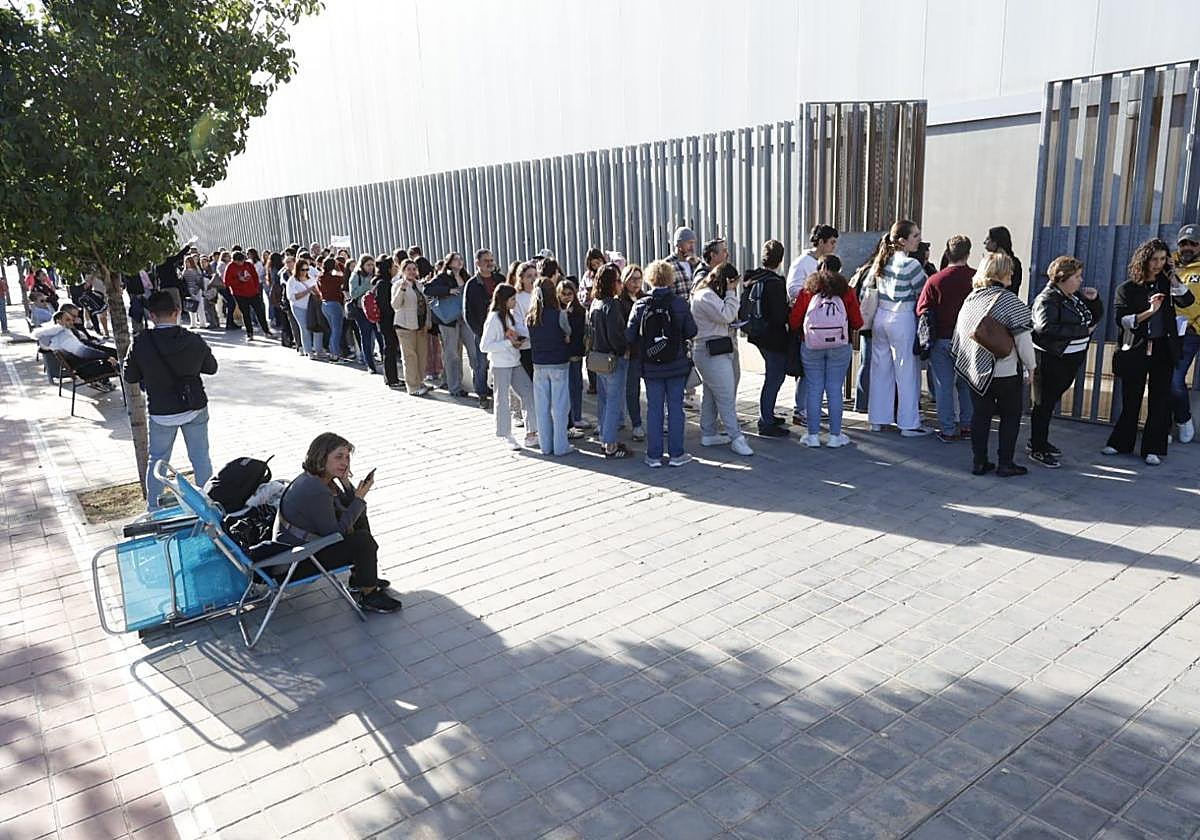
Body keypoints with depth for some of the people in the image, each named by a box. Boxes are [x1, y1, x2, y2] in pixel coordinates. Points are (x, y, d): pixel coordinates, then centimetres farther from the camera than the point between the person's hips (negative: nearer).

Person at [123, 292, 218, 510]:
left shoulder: (141, 343, -15)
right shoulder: (194, 340, -13)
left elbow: (130, 377, -4)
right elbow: (211, 367, 3)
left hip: (161, 412, 0)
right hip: (195, 409, 0)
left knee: (157, 460, 16)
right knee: (201, 458, 12)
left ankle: (154, 509, 25)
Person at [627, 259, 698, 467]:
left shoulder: (640, 305, -6)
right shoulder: (680, 303, -8)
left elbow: (629, 335, -6)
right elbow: (691, 332, -3)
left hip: (651, 367, 1)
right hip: (677, 364, -1)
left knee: (654, 409, 8)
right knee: (675, 408, 7)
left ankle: (654, 455, 12)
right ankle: (676, 454, 11)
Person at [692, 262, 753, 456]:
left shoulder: (709, 294, 18)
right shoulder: (705, 296, -17)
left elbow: (725, 318, 22)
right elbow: (726, 315, -21)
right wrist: (731, 292, -14)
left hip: (716, 351, 11)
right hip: (712, 352, -11)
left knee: (711, 394, 15)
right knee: (726, 396, -10)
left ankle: (708, 434, 22)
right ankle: (736, 438, -8)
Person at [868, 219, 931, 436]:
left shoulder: (881, 261, 5)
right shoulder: (910, 264, -15)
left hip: (880, 318, 7)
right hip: (902, 319, -7)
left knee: (880, 368, 12)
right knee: (907, 372, 1)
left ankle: (877, 419, 19)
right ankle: (909, 424, 6)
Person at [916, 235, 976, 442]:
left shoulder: (935, 280, -7)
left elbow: (922, 310, -6)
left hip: (941, 339, -1)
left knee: (943, 386, 5)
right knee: (966, 383, 17)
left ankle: (948, 430, 8)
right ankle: (966, 426, 22)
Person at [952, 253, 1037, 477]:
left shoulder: (971, 298, 4)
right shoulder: (1010, 301, -14)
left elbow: (959, 333, 11)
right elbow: (1023, 339, -13)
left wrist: (964, 360, 23)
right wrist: (1031, 366, 0)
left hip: (974, 370, 5)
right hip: (1004, 372, -5)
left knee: (981, 415, 13)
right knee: (1010, 416, 9)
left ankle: (979, 462, 16)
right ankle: (1005, 464, 12)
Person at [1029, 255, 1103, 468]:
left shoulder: (1076, 296, 12)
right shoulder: (1047, 299, -14)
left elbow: (1096, 316, 23)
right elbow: (1046, 327, -29)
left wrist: (1094, 299, 2)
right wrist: (1082, 331, -22)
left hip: (1071, 359, 8)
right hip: (1050, 360, -8)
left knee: (1051, 401, 16)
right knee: (1044, 404, -1)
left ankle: (1040, 441, 28)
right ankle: (1037, 449, 7)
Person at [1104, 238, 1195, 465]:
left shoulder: (1165, 284, 7)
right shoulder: (1127, 289, -1)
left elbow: (1186, 301, -9)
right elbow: (1120, 319, -10)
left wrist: (1172, 276, -10)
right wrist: (1149, 312, -20)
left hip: (1163, 350, 2)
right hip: (1136, 350, -2)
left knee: (1160, 400, 3)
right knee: (1130, 399, 5)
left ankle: (1153, 449, 10)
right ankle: (1120, 443, 18)